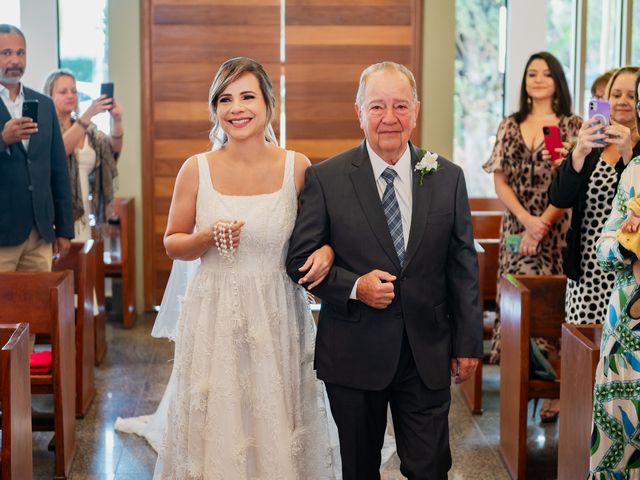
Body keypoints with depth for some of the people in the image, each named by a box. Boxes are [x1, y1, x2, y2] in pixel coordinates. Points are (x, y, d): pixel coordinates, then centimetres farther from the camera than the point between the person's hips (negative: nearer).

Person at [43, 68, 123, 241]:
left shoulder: (88, 129, 14)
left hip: (82, 213, 5)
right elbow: (60, 149, -20)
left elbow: (113, 148, -1)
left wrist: (117, 121, -20)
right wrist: (88, 115, -29)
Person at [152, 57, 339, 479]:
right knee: (216, 428, 6)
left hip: (278, 317, 0)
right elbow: (172, 243, 6)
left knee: (277, 430, 8)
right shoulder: (197, 169, -3)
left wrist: (325, 251, -11)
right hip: (215, 318, 0)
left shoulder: (296, 167, -2)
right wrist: (208, 238, -14)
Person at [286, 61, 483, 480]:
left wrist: (468, 343, 5)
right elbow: (300, 260, -3)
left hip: (427, 353, 1)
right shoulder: (325, 178, -5)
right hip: (353, 352, -1)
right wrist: (354, 287, -18)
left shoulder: (448, 178, 2)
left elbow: (463, 267, 5)